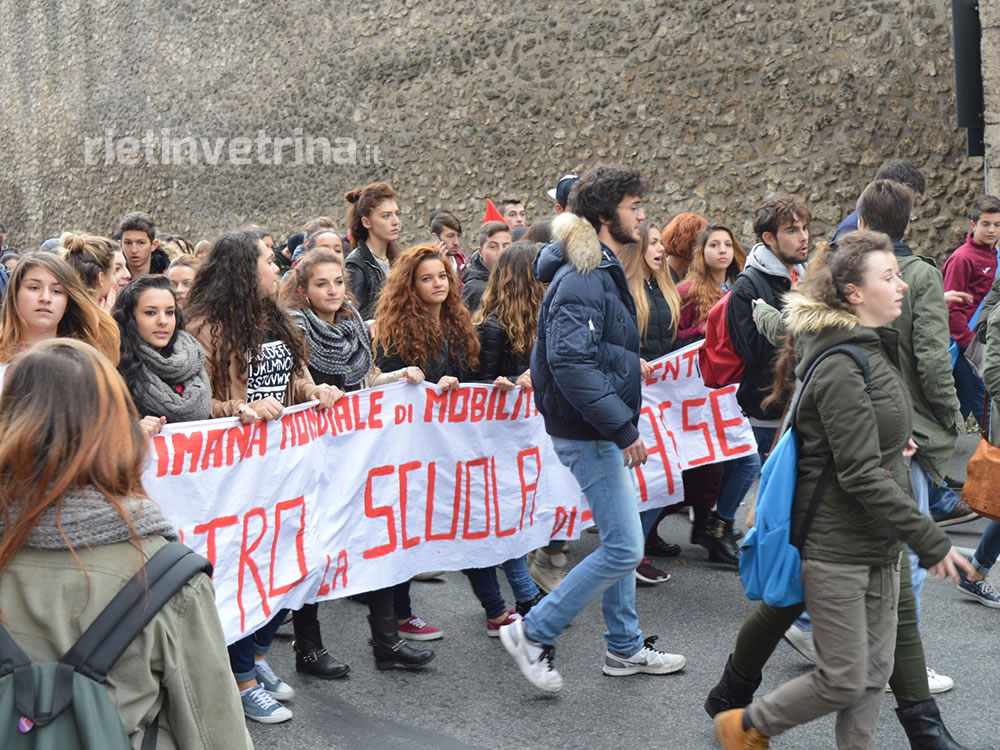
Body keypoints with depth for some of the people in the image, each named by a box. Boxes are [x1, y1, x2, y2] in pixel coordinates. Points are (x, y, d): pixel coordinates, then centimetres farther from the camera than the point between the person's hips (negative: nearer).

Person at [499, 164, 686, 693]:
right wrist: (623, 428, -25)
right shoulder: (581, 280, -20)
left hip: (602, 431, 11)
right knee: (623, 548, -6)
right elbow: (571, 364, -29)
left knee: (621, 540, 17)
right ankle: (533, 633, 5)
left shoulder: (602, 271, 13)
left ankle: (625, 648, 30)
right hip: (589, 435, -11)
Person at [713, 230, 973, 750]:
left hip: (878, 546, 9)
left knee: (875, 671, 14)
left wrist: (893, 440, 6)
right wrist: (930, 541, -20)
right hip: (837, 547, -9)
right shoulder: (841, 368, -22)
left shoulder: (873, 350, 9)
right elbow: (861, 476, -24)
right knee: (844, 679, 1)